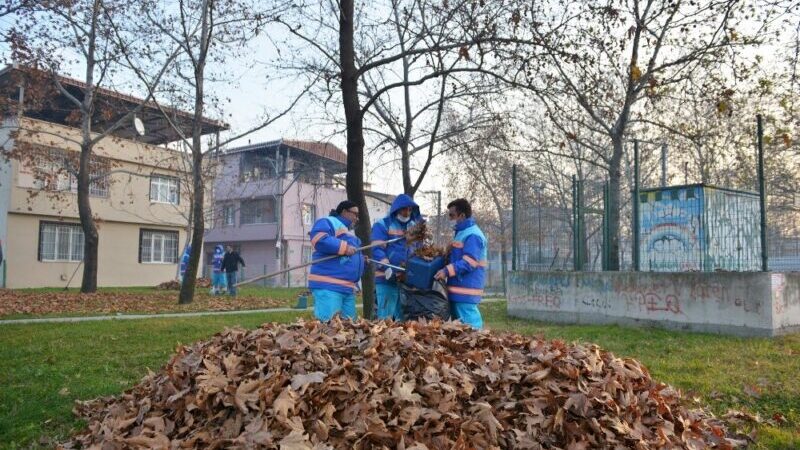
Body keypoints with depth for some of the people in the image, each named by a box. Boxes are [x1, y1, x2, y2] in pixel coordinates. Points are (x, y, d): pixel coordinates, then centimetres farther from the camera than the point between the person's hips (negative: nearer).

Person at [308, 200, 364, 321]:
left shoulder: (348, 231, 32)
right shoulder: (327, 222, 1)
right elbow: (319, 240, -20)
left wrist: (361, 259, 21)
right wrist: (344, 247, -19)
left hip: (348, 288, 10)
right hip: (328, 285, -10)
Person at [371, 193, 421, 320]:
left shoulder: (414, 226, 17)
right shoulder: (382, 225, -2)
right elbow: (377, 250, -13)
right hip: (387, 279, -6)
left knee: (402, 316, 12)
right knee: (386, 318, -6)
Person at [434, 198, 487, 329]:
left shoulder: (473, 235, -16)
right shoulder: (462, 232, 18)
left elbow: (468, 263, -24)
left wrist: (447, 271, -29)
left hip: (466, 290, -11)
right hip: (460, 289, 11)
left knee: (468, 323, -9)